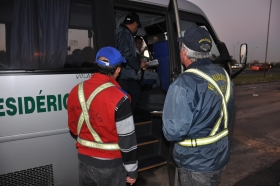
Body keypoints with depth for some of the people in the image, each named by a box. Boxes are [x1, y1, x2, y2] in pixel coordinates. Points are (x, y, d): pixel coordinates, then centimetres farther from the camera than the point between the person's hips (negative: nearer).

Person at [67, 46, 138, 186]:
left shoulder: (76, 91, -4)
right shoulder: (118, 98, -24)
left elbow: (73, 128, 7)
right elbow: (127, 140, -19)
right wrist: (132, 170, -6)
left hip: (84, 160, 6)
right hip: (110, 165, -5)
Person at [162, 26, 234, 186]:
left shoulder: (185, 84, -30)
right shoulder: (223, 75, -3)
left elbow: (173, 132, -27)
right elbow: (228, 117, 8)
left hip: (196, 163, -7)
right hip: (221, 156, 7)